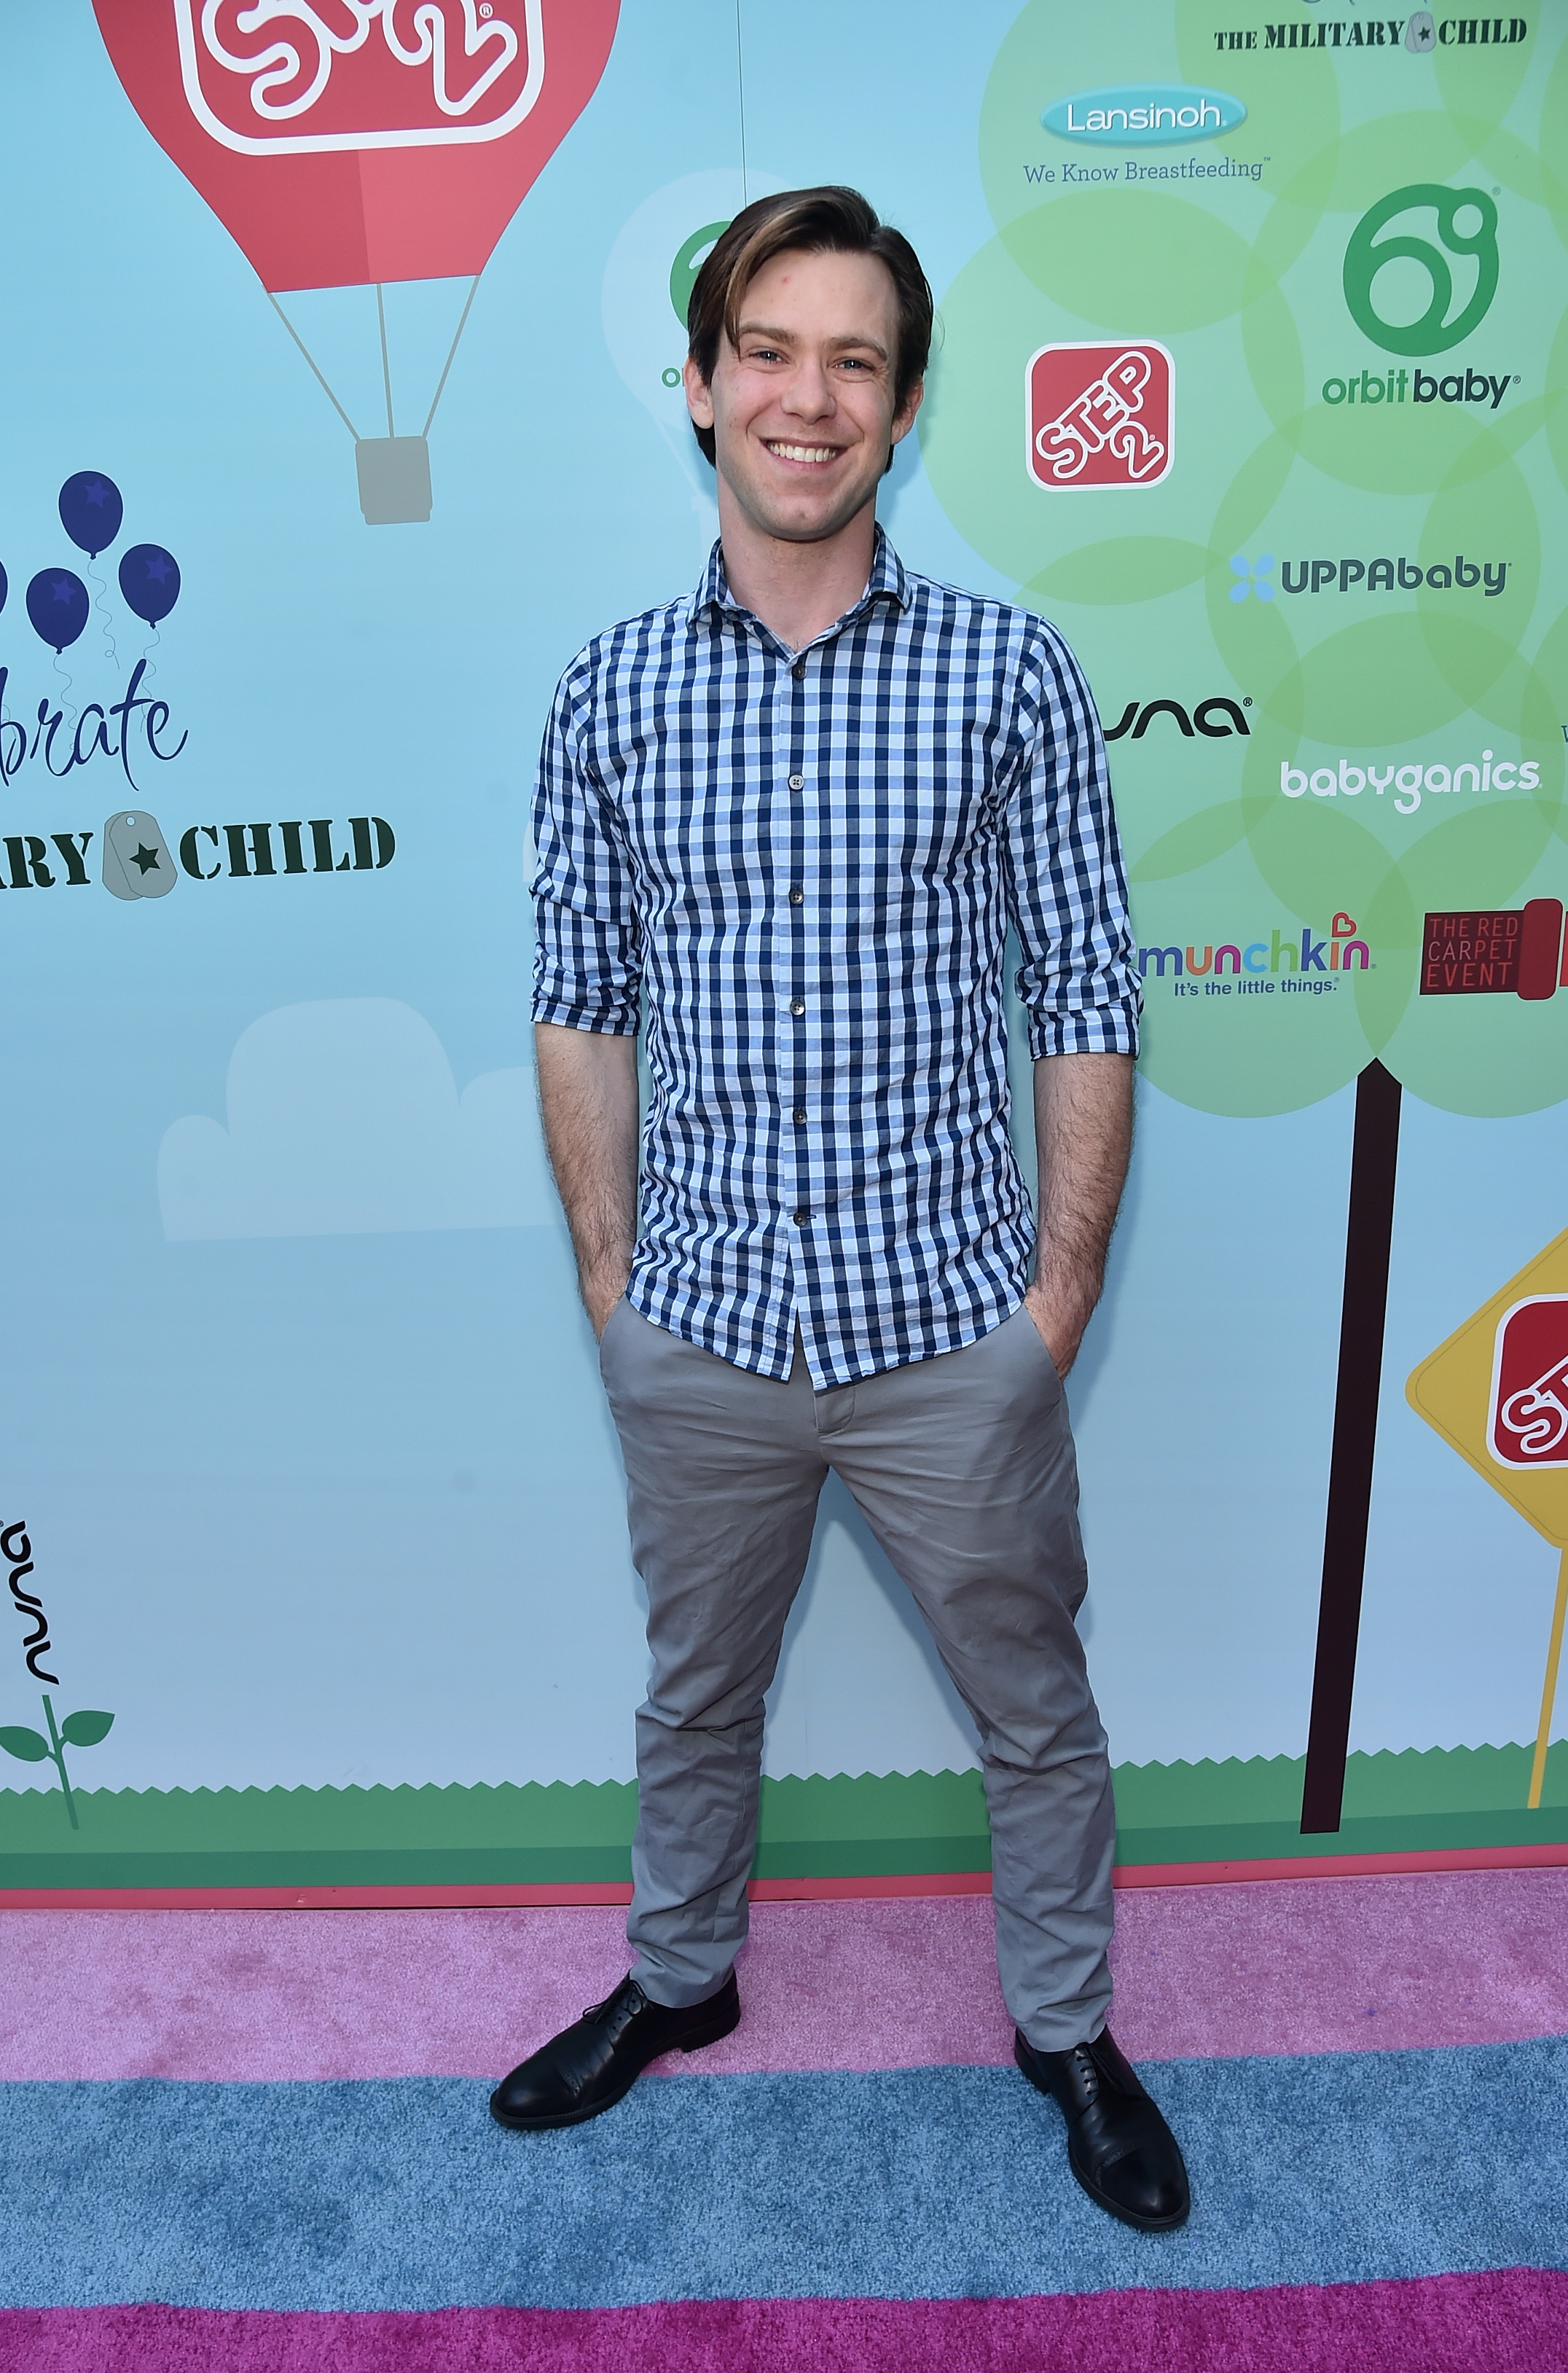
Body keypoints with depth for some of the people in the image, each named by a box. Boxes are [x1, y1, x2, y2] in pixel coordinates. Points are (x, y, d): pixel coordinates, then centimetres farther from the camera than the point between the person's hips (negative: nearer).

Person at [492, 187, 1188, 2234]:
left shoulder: (1009, 672, -5)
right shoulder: (610, 690, 1)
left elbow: (1086, 1005, -3)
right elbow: (579, 1010, 4)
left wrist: (1062, 1290, -5)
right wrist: (609, 1278, 2)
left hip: (950, 1324, -1)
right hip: (698, 1331, 2)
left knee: (1034, 1706, 17)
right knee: (695, 1697, 23)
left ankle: (1068, 2026, 44)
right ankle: (679, 1980, 51)